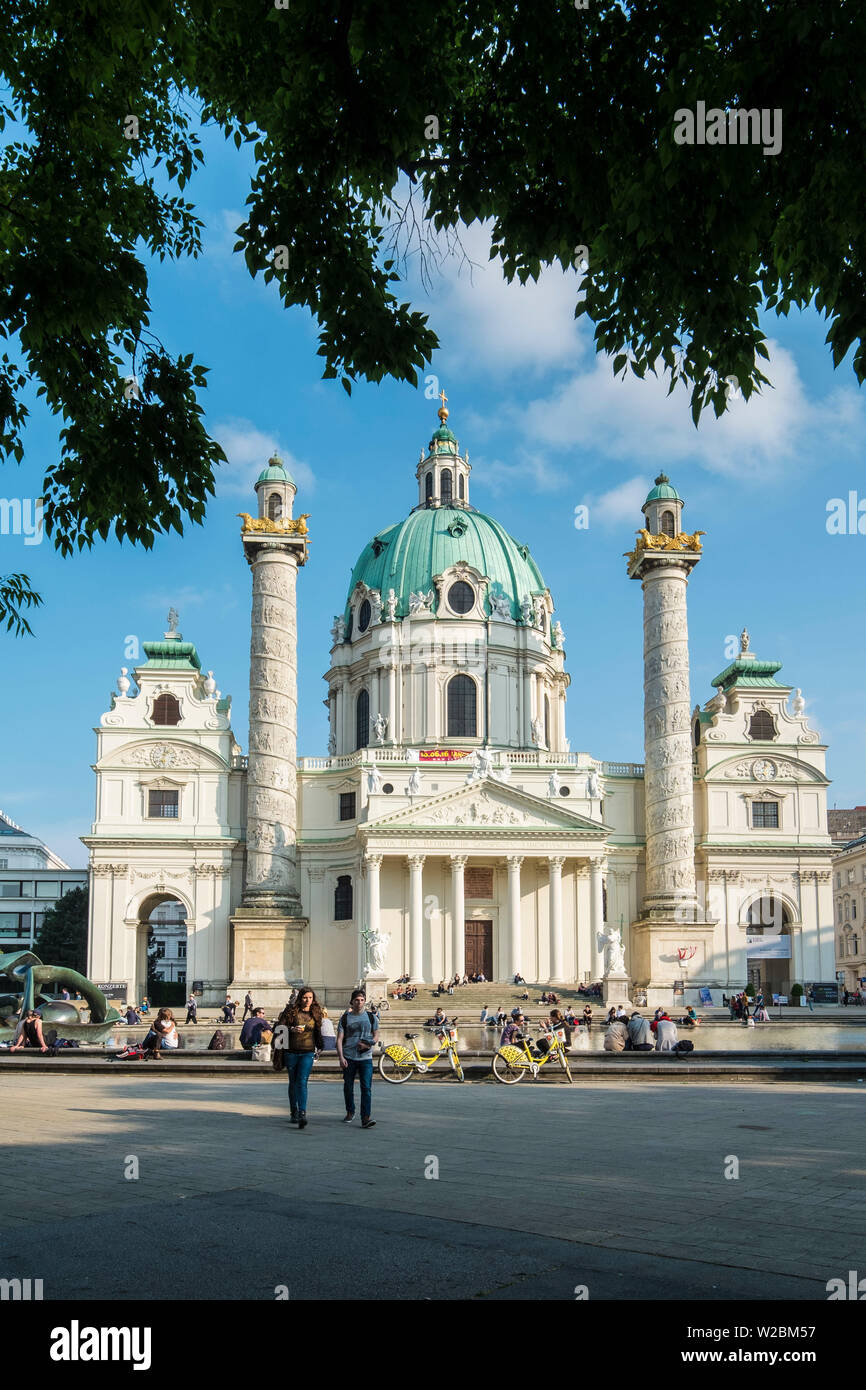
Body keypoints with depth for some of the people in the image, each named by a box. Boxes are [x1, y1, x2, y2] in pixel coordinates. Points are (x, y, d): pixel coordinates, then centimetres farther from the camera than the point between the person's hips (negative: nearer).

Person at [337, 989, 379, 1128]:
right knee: (348, 1087, 9)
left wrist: (369, 1044, -6)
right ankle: (350, 1113, 30)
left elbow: (376, 1035, 15)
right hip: (348, 1058, 1)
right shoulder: (345, 1018, 5)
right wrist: (341, 1057, -9)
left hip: (365, 1058, -1)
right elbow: (339, 1039, 2)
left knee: (366, 1087, -12)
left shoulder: (371, 1017, 8)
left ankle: (366, 1118, -16)